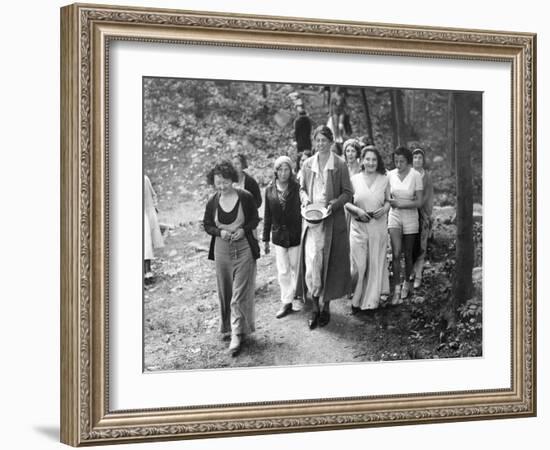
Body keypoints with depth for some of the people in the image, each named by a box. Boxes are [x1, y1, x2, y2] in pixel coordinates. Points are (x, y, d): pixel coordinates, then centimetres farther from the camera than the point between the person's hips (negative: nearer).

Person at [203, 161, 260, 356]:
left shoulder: (245, 197, -9)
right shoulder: (212, 202, -3)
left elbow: (255, 219, 4)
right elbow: (207, 225, 7)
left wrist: (244, 230, -15)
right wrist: (220, 232, -13)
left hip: (243, 248, -3)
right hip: (221, 250, 3)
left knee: (240, 294, -6)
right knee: (225, 293, 13)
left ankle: (237, 334, -4)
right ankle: (228, 326, 31)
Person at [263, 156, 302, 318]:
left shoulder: (297, 188, -8)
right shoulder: (270, 190, 1)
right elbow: (267, 215, 7)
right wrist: (266, 239, 8)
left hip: (295, 234, -2)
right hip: (278, 235, 3)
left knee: (295, 268, 7)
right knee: (282, 271, 4)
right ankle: (286, 303, 12)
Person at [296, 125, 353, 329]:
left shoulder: (339, 165, -3)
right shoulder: (308, 164, 6)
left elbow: (347, 193, -1)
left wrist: (333, 203, -17)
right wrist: (305, 198, -5)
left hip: (332, 220, -2)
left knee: (330, 263, 4)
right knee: (311, 261, -5)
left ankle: (326, 306, 17)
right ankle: (315, 305, 7)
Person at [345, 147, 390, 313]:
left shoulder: (384, 180, 3)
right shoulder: (354, 179, 0)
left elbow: (388, 201, 12)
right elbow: (346, 202, 3)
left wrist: (384, 209, -9)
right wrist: (357, 210, -14)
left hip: (379, 226, 1)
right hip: (358, 226, -1)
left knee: (375, 263, 4)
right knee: (358, 264, -4)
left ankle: (371, 301, 16)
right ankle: (356, 300, 13)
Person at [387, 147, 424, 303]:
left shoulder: (415, 176, -10)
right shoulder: (390, 175, -1)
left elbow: (419, 202, -9)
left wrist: (400, 204, -18)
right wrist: (390, 201, -10)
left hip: (410, 217, -1)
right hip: (394, 216, 1)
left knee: (407, 254, 10)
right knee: (396, 253, -12)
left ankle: (406, 283, 32)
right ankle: (397, 289, -10)